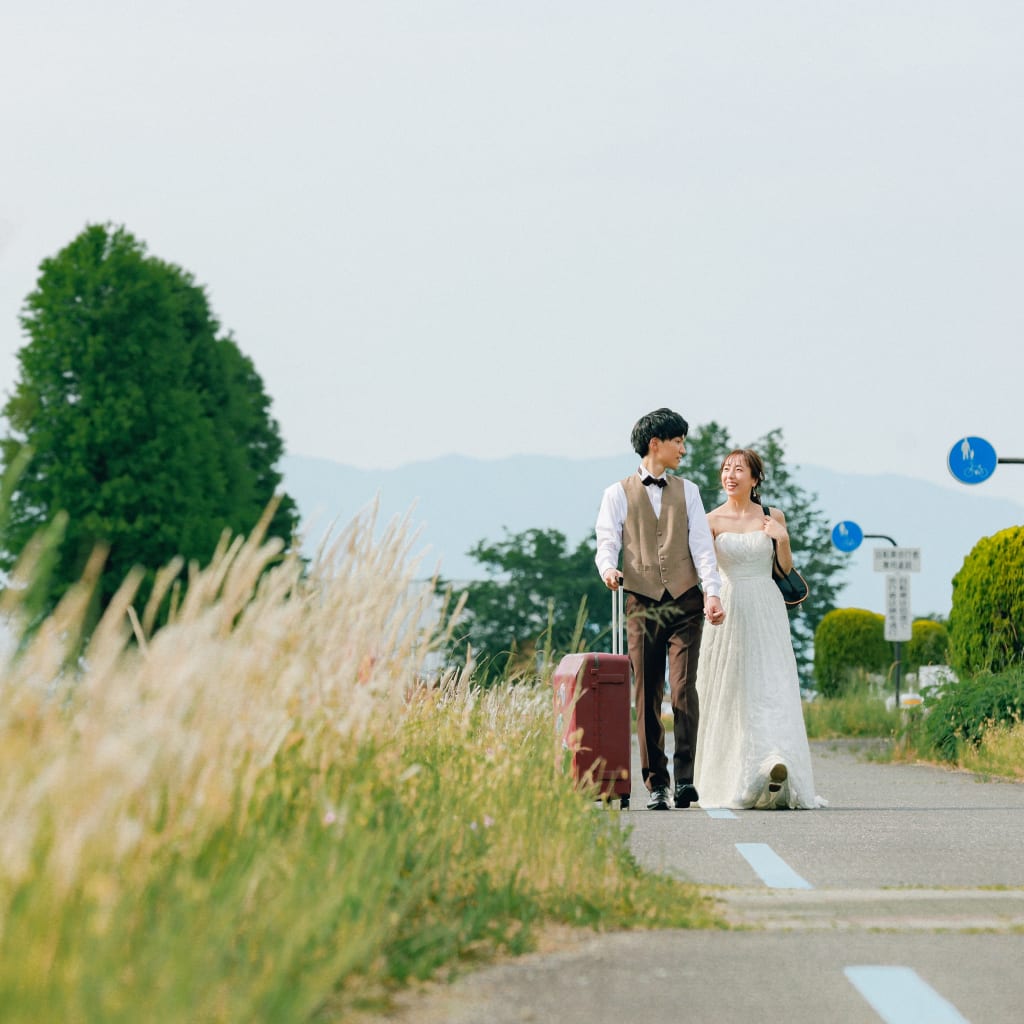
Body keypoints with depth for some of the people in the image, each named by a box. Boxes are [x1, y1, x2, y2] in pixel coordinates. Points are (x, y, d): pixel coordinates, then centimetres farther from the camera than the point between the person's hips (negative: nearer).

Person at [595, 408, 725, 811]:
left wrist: (712, 592, -8)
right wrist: (609, 569, -22)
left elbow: (701, 544, 7)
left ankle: (685, 776, -15)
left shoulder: (687, 491, 16)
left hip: (685, 601, 1)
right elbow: (607, 541, 2)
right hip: (642, 603, -1)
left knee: (683, 687, -13)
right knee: (647, 695, -1)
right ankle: (655, 784, 4)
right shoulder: (618, 494, 10)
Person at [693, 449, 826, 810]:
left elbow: (787, 569, 11)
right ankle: (730, 780, -2)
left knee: (771, 685, -10)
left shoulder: (772, 517, 6)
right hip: (728, 610, 0)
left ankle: (777, 768, -20)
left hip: (766, 609, 0)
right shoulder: (712, 520, 3)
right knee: (728, 694, -1)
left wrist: (783, 539, -5)